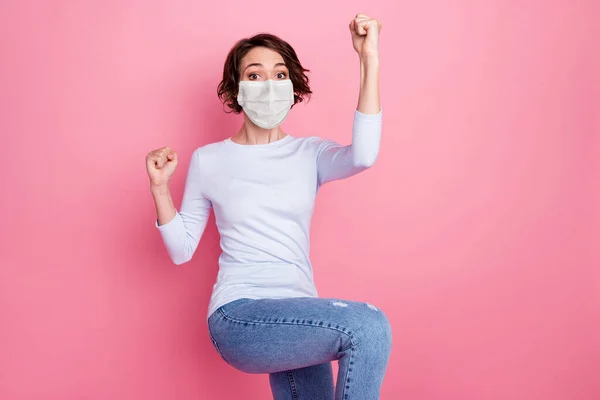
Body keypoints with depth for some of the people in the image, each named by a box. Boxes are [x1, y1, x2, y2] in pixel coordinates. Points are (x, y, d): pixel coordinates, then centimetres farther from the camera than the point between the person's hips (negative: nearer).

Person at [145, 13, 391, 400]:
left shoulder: (310, 153, 7)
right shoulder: (208, 160, 5)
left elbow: (362, 156, -17)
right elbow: (181, 250, 7)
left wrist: (370, 62, -22)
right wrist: (160, 187, -7)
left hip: (298, 316, 4)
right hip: (239, 315, -4)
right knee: (370, 326, -25)